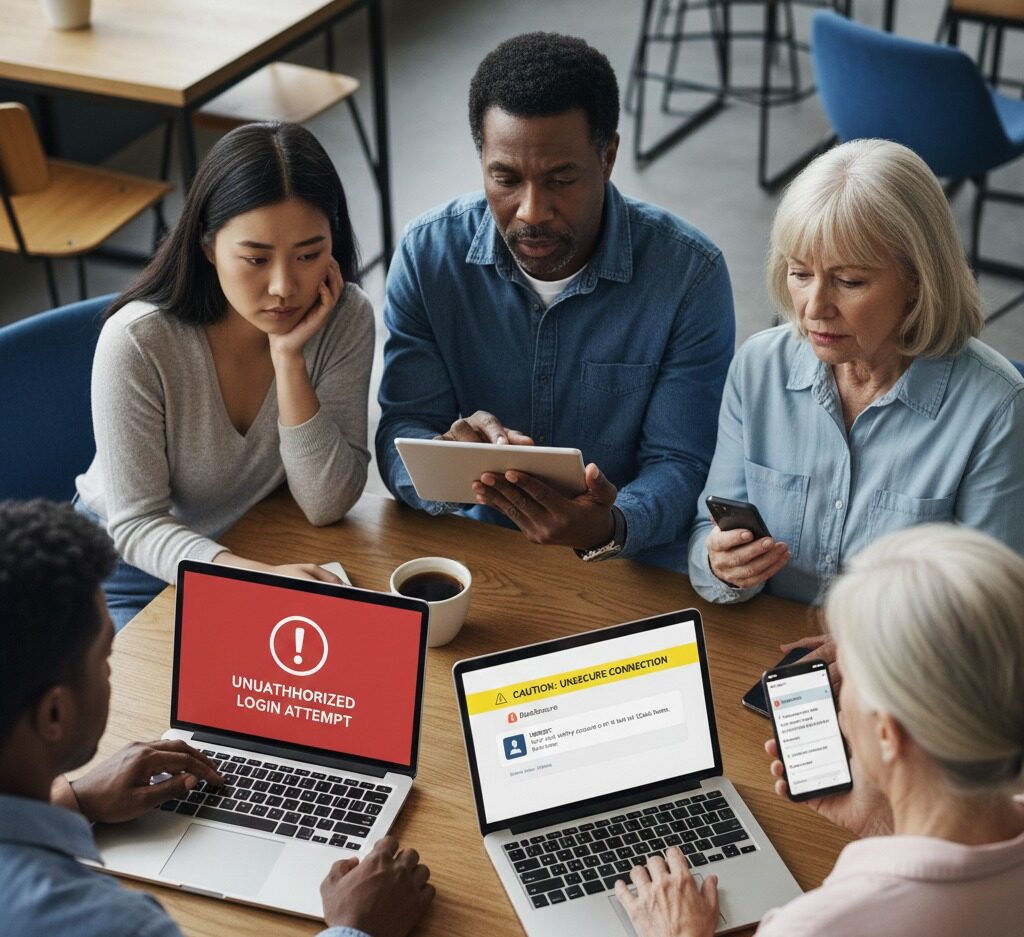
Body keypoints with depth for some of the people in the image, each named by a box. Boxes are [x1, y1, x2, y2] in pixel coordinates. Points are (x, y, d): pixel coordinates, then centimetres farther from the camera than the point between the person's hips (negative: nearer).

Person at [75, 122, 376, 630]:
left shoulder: (345, 318, -17)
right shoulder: (137, 341, -26)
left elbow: (327, 505, -17)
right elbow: (137, 525, -21)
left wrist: (289, 359, -29)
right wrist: (259, 575, -39)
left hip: (261, 544, 3)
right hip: (138, 563, -2)